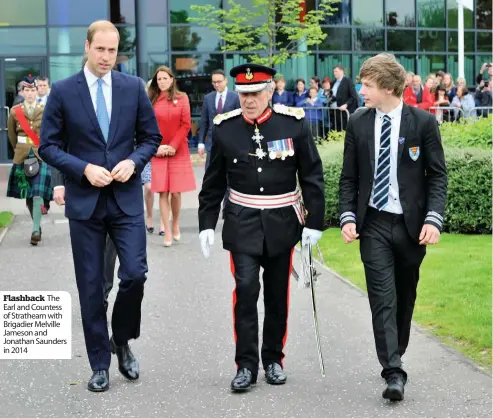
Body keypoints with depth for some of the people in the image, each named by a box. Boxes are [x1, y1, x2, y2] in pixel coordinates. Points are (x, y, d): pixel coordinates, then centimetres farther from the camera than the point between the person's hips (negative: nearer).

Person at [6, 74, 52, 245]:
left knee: (38, 193, -12)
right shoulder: (15, 112, 3)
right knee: (27, 193, 7)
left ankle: (36, 229, -13)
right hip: (22, 157, 2)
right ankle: (37, 225, 22)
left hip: (41, 156, -2)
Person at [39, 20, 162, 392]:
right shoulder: (63, 91, -2)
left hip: (127, 198, 1)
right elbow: (49, 146, -1)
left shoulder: (133, 87, 3)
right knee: (91, 287, 5)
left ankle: (122, 341, 20)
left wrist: (133, 161, -10)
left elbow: (151, 137, 9)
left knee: (134, 274, -8)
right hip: (84, 201, -1)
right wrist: (84, 169, -14)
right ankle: (100, 364, 18)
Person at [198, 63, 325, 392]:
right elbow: (213, 183, 5)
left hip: (282, 224, 0)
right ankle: (246, 365, 0)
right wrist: (206, 225, 2)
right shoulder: (224, 128, -4)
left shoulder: (294, 123, -7)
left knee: (278, 295, 9)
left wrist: (314, 222, -5)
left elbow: (312, 176, -2)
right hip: (243, 225, 0)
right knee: (246, 289, -10)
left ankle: (273, 359, 25)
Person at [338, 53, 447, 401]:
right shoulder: (358, 124, 2)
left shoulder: (423, 122, -4)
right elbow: (349, 177, 7)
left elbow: (437, 174, -2)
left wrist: (433, 218, -13)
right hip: (374, 225, 1)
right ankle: (394, 372, -9)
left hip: (411, 224, 0)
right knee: (383, 299, -8)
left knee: (405, 297, 13)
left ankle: (396, 356, 33)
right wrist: (348, 216, -6)